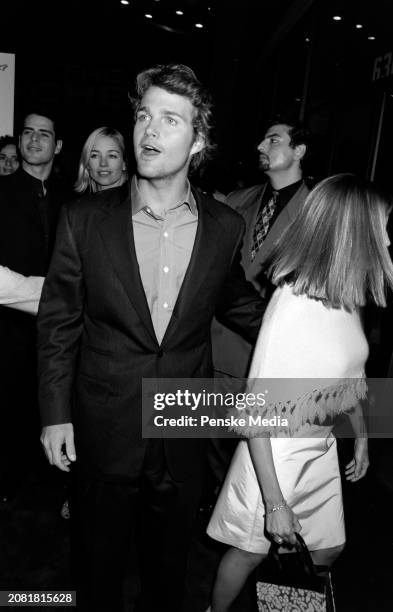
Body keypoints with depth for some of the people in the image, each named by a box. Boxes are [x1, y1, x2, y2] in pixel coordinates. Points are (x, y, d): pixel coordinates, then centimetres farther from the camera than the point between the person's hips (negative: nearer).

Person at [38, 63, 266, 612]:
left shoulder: (225, 227, -5)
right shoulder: (84, 219, -9)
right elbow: (58, 323, -3)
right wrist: (55, 414, -3)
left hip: (184, 437, 1)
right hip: (104, 436, -1)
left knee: (168, 564, 23)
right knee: (101, 563, 21)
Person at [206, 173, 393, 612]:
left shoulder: (346, 298, -6)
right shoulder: (291, 305, -29)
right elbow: (256, 415, -26)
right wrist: (275, 504, -23)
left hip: (322, 451, 7)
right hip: (275, 453, -7)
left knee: (328, 549, 23)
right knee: (251, 550, 16)